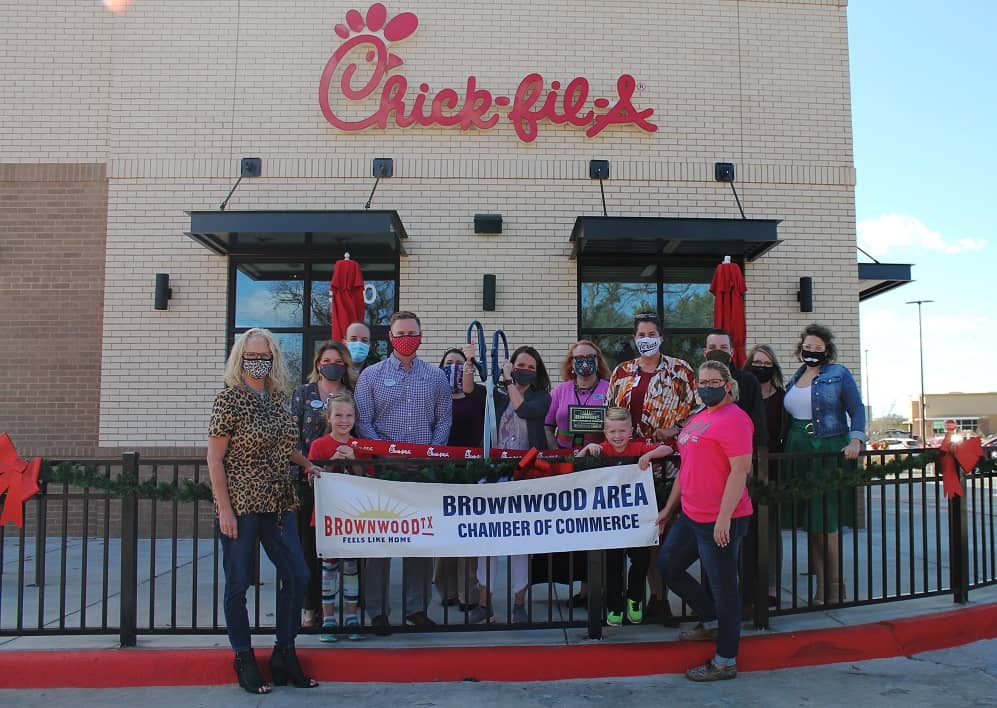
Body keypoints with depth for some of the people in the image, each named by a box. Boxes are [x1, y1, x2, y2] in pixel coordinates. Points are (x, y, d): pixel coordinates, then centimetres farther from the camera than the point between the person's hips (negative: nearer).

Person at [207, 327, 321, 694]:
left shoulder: (278, 397, 9)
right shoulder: (229, 398, -8)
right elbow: (214, 457, -10)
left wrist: (306, 464, 24)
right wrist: (224, 509, -14)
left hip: (278, 504, 6)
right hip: (240, 505, -6)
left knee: (296, 575, 6)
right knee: (238, 584, 4)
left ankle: (285, 655, 21)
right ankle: (244, 660, 20)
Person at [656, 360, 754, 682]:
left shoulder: (733, 419, -14)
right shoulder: (697, 419, 14)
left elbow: (740, 470, -21)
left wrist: (724, 518, -24)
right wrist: (669, 507, 21)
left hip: (720, 521, -10)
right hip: (690, 515, 10)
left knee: (723, 586, 2)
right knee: (667, 566, 18)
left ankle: (725, 662, 17)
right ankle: (711, 621, 35)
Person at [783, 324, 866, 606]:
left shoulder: (839, 374, 2)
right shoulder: (794, 379, 16)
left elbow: (856, 409, -3)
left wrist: (855, 441, -17)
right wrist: (786, 449, 10)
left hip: (830, 452, -5)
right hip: (799, 453, 5)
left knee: (825, 524, -6)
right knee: (810, 524, 6)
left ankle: (834, 590, 8)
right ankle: (821, 588, 14)